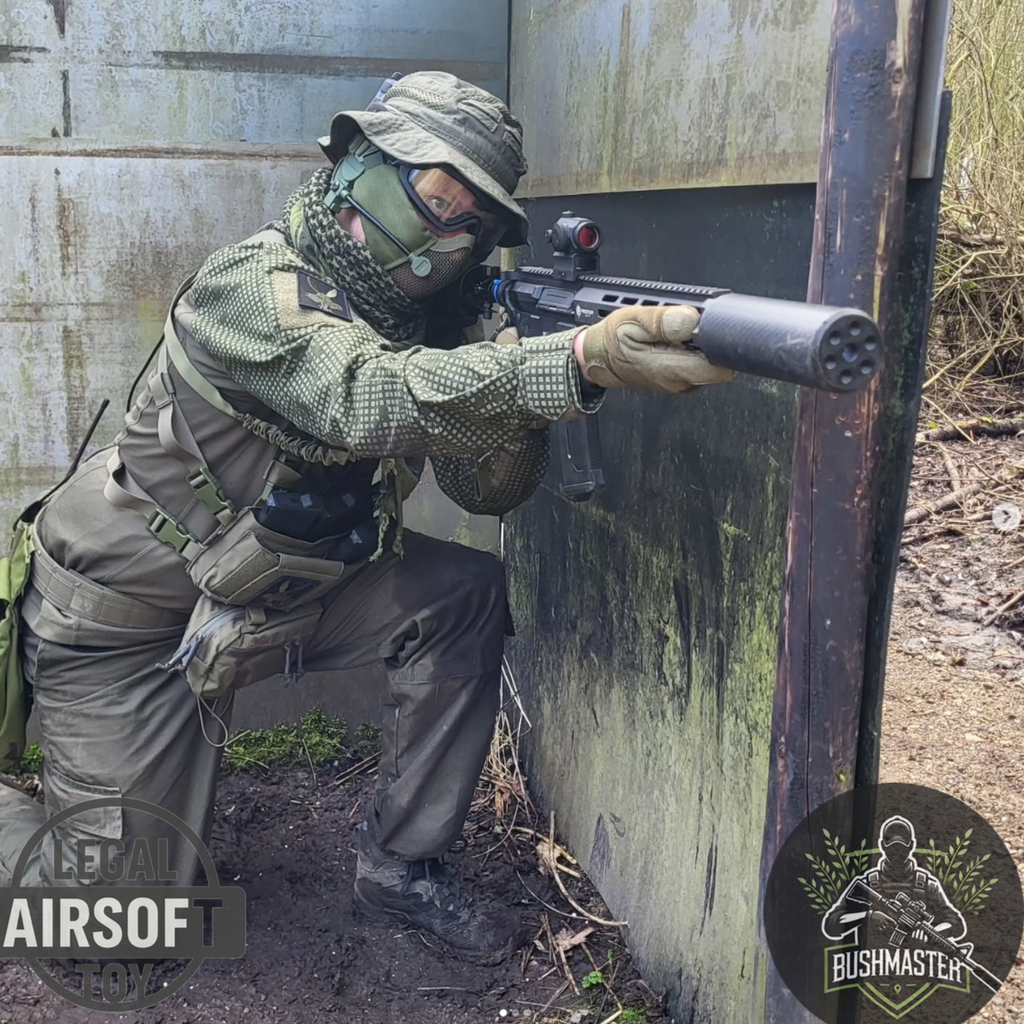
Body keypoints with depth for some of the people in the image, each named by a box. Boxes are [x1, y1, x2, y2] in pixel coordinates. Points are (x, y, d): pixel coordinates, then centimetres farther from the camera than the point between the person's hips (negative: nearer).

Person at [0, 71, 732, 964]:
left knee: (466, 594, -13)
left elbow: (488, 487, -8)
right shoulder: (255, 289, -26)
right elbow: (371, 399, -45)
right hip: (125, 621, -6)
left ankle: (402, 866, 2)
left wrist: (509, 394, -31)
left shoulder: (419, 317, -4)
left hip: (269, 594, 6)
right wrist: (584, 363, -58)